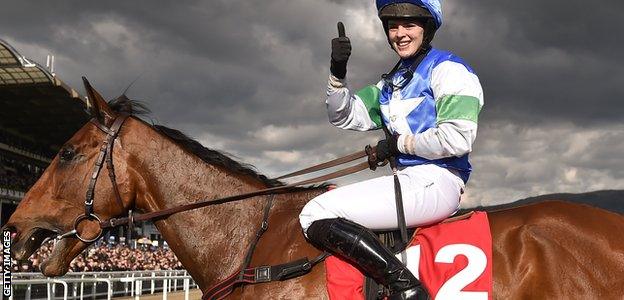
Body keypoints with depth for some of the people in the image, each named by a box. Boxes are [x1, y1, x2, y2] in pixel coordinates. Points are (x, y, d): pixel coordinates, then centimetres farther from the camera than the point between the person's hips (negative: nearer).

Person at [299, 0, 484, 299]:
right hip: (408, 179, 10)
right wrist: (337, 73, 2)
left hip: (435, 182, -10)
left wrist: (400, 143, -7)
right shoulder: (393, 81, 21)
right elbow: (345, 116, 18)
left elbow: (456, 139, -17)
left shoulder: (448, 69, -5)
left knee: (315, 215, -18)